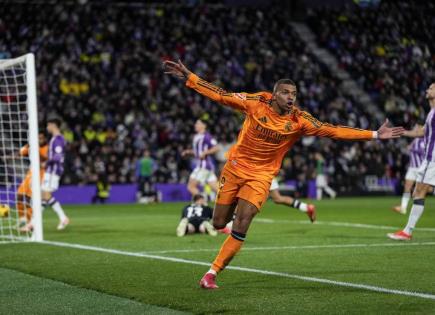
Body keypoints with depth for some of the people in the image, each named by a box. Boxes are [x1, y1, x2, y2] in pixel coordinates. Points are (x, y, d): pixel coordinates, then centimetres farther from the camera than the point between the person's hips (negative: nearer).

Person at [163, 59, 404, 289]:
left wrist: (374, 135, -17)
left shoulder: (298, 120, -11)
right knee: (218, 223, 6)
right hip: (235, 167, 1)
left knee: (240, 229, -14)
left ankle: (212, 272, -1)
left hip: (260, 176, 0)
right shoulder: (256, 103, -13)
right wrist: (188, 77, -14)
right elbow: (220, 95, -9)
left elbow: (333, 131, -12)